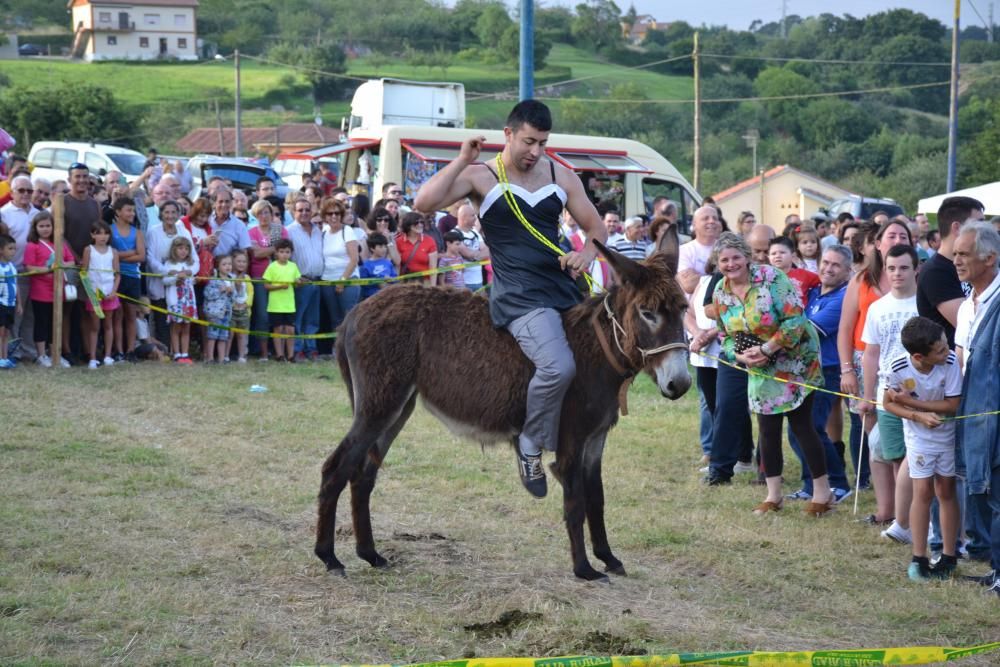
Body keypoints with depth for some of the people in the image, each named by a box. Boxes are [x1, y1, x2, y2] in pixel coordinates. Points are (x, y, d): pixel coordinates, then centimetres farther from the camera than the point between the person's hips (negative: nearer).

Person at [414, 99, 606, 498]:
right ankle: (530, 444, -7)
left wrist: (588, 253, -5)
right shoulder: (481, 177, 0)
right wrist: (462, 161, -16)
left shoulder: (561, 176, 13)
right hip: (519, 297, -7)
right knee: (558, 366, -29)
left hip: (565, 290, 7)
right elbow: (424, 203, -13)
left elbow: (596, 227, 17)